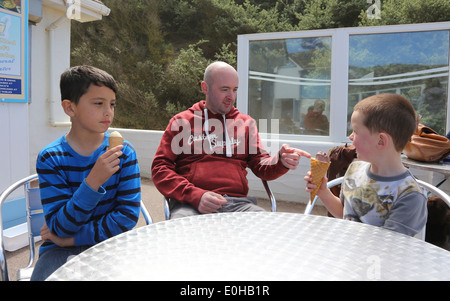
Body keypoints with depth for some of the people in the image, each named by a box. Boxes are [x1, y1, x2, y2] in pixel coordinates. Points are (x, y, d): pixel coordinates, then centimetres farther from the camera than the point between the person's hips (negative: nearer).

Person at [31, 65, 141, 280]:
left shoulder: (124, 152, -6)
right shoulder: (50, 158, -7)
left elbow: (128, 216, -9)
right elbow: (60, 227, -13)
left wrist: (71, 238, -10)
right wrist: (93, 181, -27)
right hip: (61, 250, -1)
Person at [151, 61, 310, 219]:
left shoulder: (245, 122, 19)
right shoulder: (181, 121, 12)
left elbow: (261, 165, 12)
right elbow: (160, 168, 5)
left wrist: (281, 161, -12)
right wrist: (195, 195, -11)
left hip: (238, 202, 3)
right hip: (189, 203, -2)